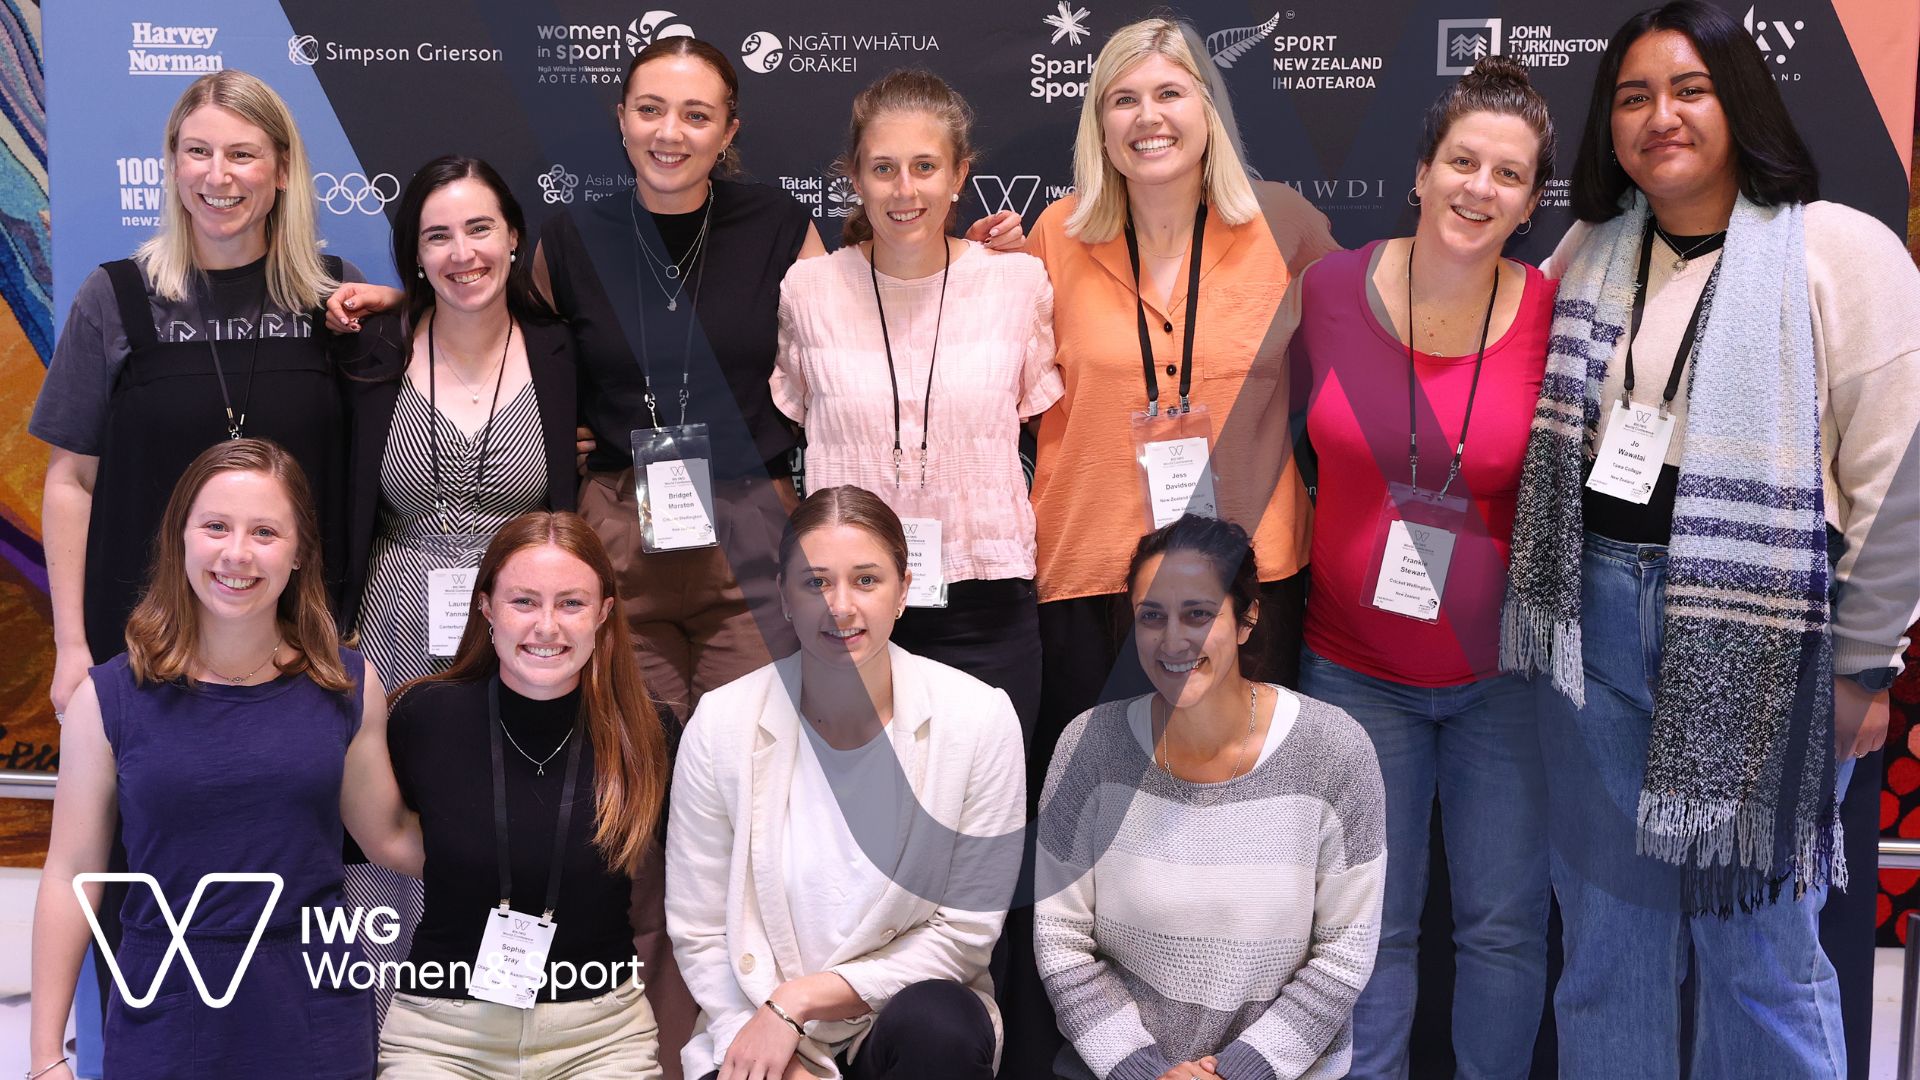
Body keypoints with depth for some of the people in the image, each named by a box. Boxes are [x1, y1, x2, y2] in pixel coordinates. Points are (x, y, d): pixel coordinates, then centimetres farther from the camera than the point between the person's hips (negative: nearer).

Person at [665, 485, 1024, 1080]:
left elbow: (964, 931, -6)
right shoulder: (720, 724, -7)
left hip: (909, 1009, 1)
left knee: (940, 1023, -32)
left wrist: (800, 998, -13)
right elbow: (699, 932, -1)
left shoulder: (979, 718, -10)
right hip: (754, 1016, 0)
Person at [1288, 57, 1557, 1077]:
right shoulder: (1330, 287, -7)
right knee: (1373, 925, 9)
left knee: (1506, 924, 9)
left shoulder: (1555, 316, -9)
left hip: (1501, 669, 0)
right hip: (1356, 666, 1)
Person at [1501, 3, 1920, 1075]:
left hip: (1756, 640, -4)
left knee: (1758, 947, 5)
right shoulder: (1588, 252, 10)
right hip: (1598, 623, 5)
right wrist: (1551, 601, 10)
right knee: (1607, 935, 13)